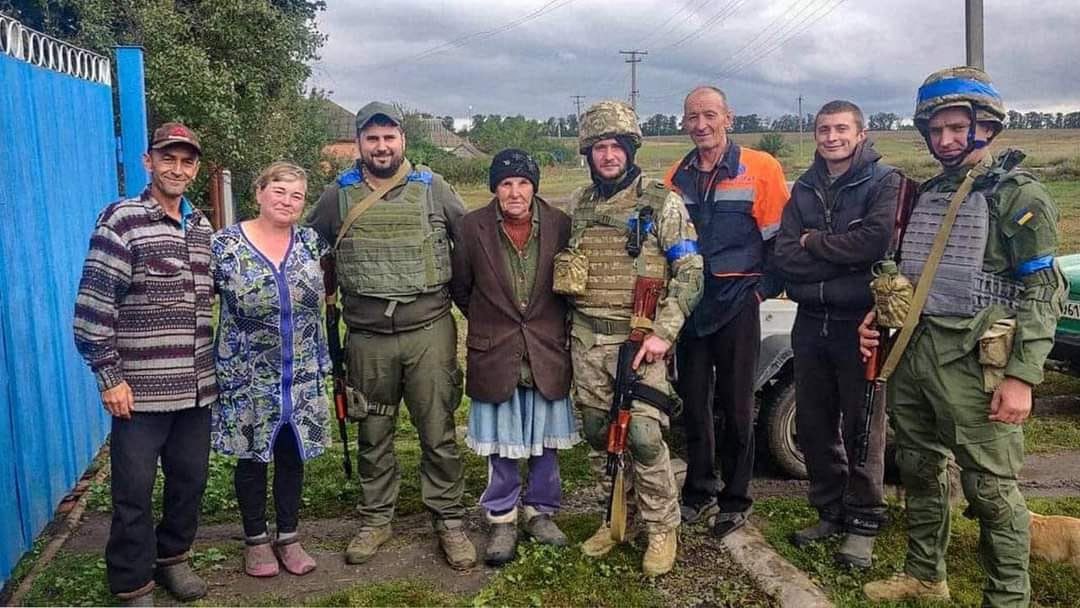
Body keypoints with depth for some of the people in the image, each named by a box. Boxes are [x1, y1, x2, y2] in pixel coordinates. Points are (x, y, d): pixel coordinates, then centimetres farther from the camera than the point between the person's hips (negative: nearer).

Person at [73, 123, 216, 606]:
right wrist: (109, 377, -13)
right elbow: (92, 306, -11)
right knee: (134, 489, 4)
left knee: (191, 478, 15)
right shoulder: (121, 220, -8)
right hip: (140, 387, -6)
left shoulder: (202, 226, 11)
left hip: (196, 386, 6)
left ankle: (172, 557, 36)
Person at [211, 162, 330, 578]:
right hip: (247, 379, -3)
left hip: (303, 379, 3)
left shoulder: (312, 243, 1)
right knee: (253, 458, 11)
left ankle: (288, 537, 29)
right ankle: (256, 539, 28)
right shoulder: (225, 245, -9)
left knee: (291, 456, 13)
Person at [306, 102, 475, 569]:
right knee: (373, 436, 13)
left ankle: (449, 521, 18)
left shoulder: (433, 188, 2)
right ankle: (375, 521, 28)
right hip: (367, 339, 2)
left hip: (430, 332, -1)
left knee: (438, 433, 5)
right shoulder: (337, 196, 4)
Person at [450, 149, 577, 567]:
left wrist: (550, 323, 9)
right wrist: (487, 323, 10)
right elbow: (460, 286, 5)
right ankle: (502, 520, 25)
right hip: (494, 355, -1)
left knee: (546, 440, 13)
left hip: (547, 354, 1)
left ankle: (541, 512, 31)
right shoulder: (473, 227, -7)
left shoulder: (559, 225, -5)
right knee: (500, 444, 9)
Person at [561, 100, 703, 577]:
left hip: (639, 339, -5)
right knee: (599, 434, 11)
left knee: (643, 436, -9)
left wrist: (663, 332, -15)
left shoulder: (660, 203, -4)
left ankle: (662, 528, 9)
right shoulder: (578, 206, 10)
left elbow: (690, 271, -7)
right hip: (586, 339, 5)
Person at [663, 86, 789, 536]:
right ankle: (699, 493, 26)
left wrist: (764, 290, -6)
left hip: (737, 304, -4)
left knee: (736, 408, 4)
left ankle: (736, 500, 19)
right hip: (688, 306, 4)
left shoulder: (759, 169, -4)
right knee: (694, 404, 11)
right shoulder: (677, 177, 8)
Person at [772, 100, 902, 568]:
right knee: (813, 424, 12)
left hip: (860, 323, -5)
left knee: (862, 426, 3)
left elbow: (876, 240, -22)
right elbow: (783, 257, -1)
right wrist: (844, 260, -14)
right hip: (811, 322, 5)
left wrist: (814, 243, -10)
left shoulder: (884, 181, -4)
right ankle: (830, 512, 28)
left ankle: (863, 522, 18)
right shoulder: (805, 188, 10)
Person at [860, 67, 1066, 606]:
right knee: (918, 468, 16)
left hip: (975, 362, -7)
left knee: (991, 487, -2)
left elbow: (1043, 293, -11)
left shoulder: (1018, 195, -6)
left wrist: (1021, 376, -18)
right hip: (913, 352, 7)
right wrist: (880, 316, 7)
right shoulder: (926, 193, 15)